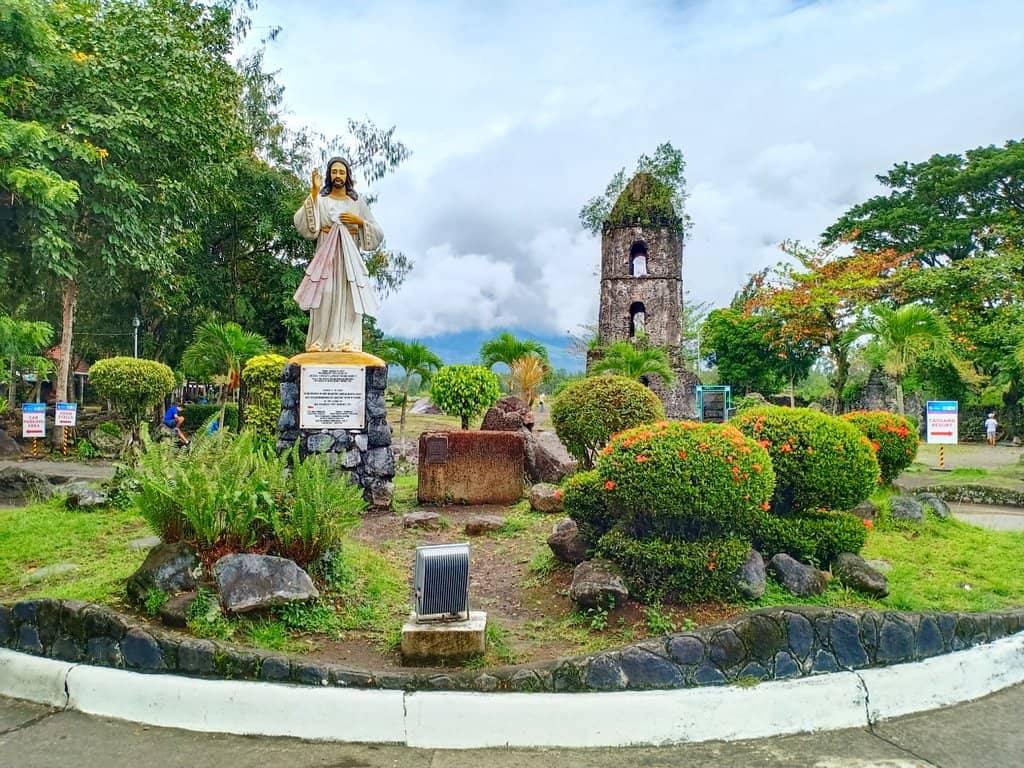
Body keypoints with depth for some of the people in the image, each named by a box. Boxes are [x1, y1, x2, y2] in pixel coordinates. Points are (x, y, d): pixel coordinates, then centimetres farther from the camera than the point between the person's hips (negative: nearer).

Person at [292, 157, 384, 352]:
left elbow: (378, 234, 11)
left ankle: (348, 343, -8)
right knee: (324, 300, -10)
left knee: (350, 300, -7)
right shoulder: (319, 199, 8)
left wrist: (360, 221, -6)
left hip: (350, 260, 2)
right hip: (326, 258, -1)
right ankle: (320, 344, -9)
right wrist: (314, 192, -15)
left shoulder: (358, 203, 14)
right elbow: (301, 222, -10)